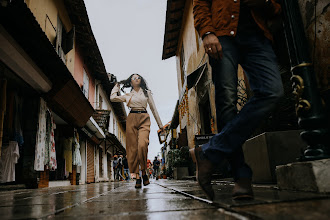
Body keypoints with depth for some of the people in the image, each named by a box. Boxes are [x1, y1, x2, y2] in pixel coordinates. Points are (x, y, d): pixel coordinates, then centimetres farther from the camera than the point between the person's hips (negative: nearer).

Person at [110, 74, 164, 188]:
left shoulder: (147, 92, 16)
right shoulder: (128, 95, 18)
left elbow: (153, 108, 16)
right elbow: (113, 97, 11)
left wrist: (159, 123, 13)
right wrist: (117, 86, 29)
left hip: (144, 120, -1)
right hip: (131, 119, 2)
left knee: (142, 145, -24)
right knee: (133, 147, -6)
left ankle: (144, 172, -7)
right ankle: (137, 176, -1)